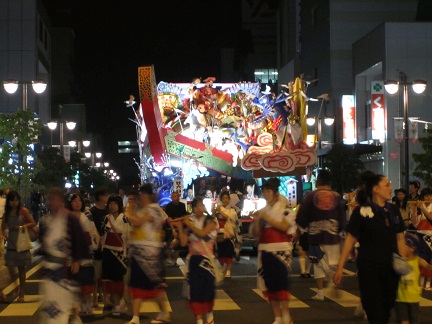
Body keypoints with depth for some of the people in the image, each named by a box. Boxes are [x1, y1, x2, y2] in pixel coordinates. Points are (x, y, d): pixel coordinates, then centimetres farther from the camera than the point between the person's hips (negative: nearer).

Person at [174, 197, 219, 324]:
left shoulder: (210, 221, 0)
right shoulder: (189, 222, 7)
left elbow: (202, 233, -19)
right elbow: (183, 242, -1)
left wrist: (189, 224, -11)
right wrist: (180, 227, -9)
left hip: (206, 259, -2)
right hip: (193, 259, 2)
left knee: (208, 289, -3)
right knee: (195, 290, -1)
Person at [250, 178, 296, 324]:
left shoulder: (285, 209, 0)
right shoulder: (263, 211, 12)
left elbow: (285, 226, -16)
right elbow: (256, 233, 10)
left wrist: (267, 218, -18)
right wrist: (256, 221, -8)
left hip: (281, 250, -5)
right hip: (265, 250, 5)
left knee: (281, 281, -16)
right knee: (269, 284, 5)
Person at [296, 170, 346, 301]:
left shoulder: (310, 196, -5)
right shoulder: (337, 197, 1)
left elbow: (301, 216, -4)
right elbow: (342, 217, 5)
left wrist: (303, 229, 13)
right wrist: (340, 232, 19)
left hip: (315, 235, -1)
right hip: (333, 235, 1)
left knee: (318, 263, 9)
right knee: (333, 263, 8)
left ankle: (320, 292, 3)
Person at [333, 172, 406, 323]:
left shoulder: (393, 210, 5)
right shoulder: (361, 211, -9)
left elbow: (400, 238, 10)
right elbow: (350, 239, -8)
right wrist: (340, 267, -9)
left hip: (391, 267, 5)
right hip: (369, 267, -4)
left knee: (387, 308, 12)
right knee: (374, 311, -1)